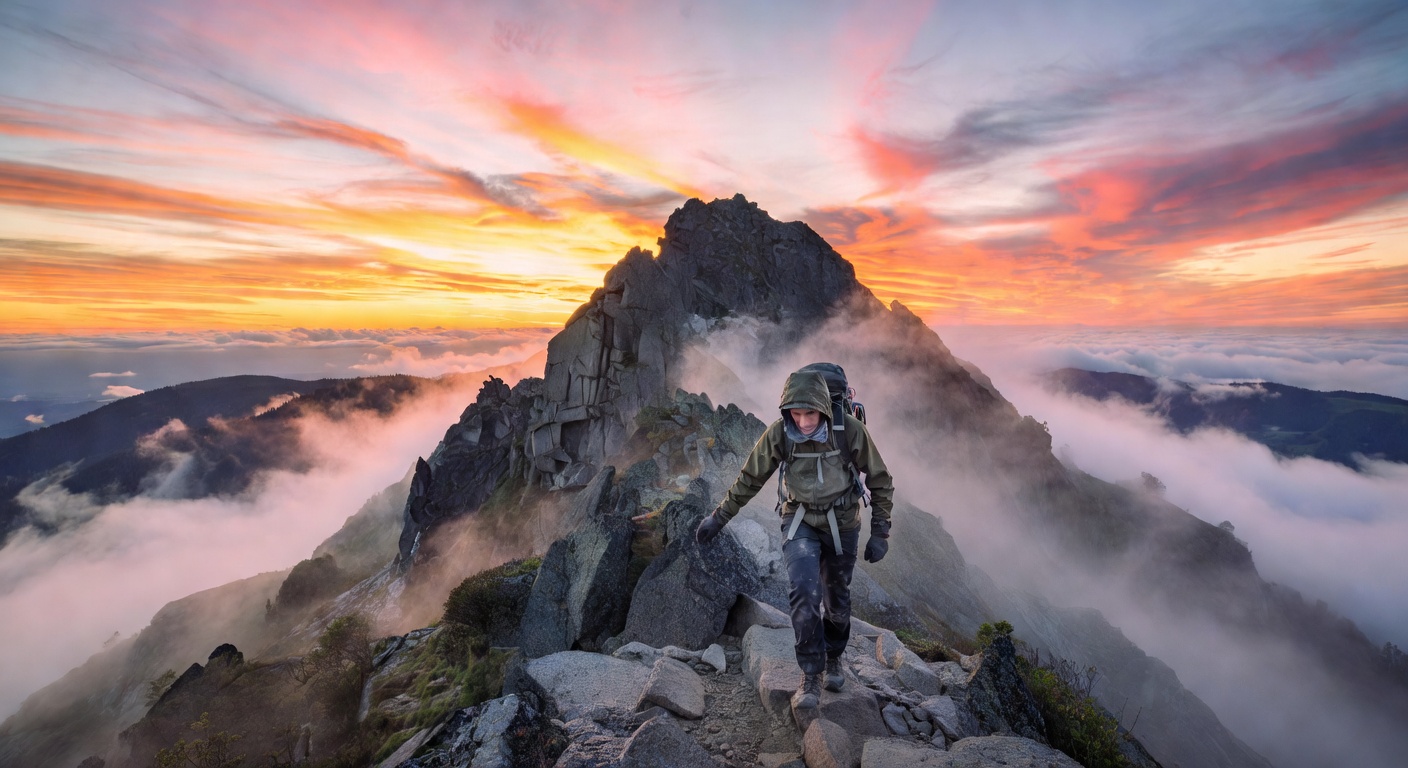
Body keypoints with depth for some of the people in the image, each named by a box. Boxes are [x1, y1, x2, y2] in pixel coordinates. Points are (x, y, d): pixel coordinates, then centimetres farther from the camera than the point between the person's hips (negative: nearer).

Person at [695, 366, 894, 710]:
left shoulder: (850, 429, -23)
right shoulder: (778, 433, -21)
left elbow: (879, 479, -9)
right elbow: (749, 479, -7)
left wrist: (880, 532, -9)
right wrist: (719, 517, -2)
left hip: (842, 524, 1)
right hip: (800, 521, 0)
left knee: (837, 600, 15)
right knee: (804, 591, -19)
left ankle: (833, 659, 44)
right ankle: (811, 677, 2)